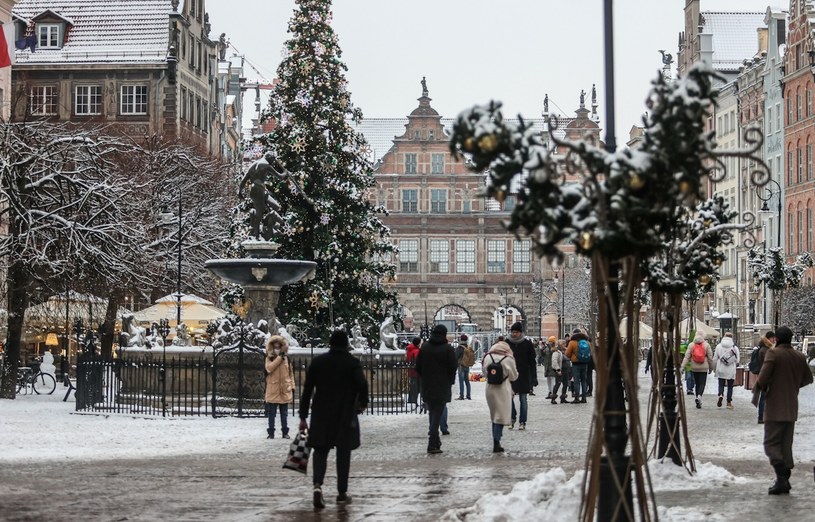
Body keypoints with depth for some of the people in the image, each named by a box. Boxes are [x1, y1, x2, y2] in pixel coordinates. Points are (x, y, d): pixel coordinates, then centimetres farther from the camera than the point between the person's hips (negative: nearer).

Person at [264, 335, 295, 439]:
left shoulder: (286, 358, 8)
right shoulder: (269, 358, 2)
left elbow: (291, 373, 13)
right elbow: (269, 368, -18)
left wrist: (292, 386, 8)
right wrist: (279, 358, -19)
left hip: (285, 390, 2)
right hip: (273, 390, -2)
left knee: (284, 414, 9)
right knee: (272, 413, 2)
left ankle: (285, 432, 15)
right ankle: (271, 433, 8)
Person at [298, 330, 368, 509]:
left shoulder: (317, 362, 3)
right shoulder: (353, 362, -4)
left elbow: (307, 390, 2)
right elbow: (362, 385, -16)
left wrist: (303, 417, 5)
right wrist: (362, 404, 4)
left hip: (321, 415, 1)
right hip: (345, 415, -1)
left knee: (320, 449, 7)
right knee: (343, 453, 8)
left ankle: (318, 484, -16)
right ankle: (342, 493, 12)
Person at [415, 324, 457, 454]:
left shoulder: (424, 347, 4)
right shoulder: (448, 349, -8)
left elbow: (418, 367, 6)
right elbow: (453, 368, -7)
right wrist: (450, 381, 9)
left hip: (427, 388, 4)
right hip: (442, 388, -4)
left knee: (432, 413, 17)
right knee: (437, 415, -4)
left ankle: (435, 442, 23)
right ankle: (433, 445, -12)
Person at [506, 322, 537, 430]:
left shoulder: (527, 344, -1)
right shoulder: (507, 344, 4)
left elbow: (532, 362, 0)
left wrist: (533, 378, -4)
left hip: (523, 376, -2)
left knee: (523, 399, 2)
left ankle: (522, 422, 9)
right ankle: (513, 418, 17)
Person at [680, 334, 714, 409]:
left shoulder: (691, 345, 0)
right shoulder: (706, 345, -3)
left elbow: (687, 357, -5)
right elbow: (710, 358, 0)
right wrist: (711, 368, 11)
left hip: (694, 368, 2)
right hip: (704, 368, -2)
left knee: (697, 383, 12)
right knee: (702, 383, -3)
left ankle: (698, 398, 15)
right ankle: (699, 396, -27)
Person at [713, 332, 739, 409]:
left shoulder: (718, 346, -2)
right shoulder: (735, 347, -5)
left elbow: (715, 359, 1)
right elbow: (737, 361, -4)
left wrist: (714, 368, 14)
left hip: (721, 370, 1)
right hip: (731, 371, -1)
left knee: (721, 384, 11)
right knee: (730, 386, 8)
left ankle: (720, 395, -17)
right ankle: (729, 402, 9)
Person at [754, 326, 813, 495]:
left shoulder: (773, 353, -12)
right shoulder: (800, 357, 6)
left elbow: (763, 377, -20)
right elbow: (808, 379, 16)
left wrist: (761, 386, 0)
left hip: (775, 408, -6)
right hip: (792, 408, 6)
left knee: (771, 443, -3)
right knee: (786, 444, 14)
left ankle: (781, 478, -18)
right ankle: (785, 480, 12)